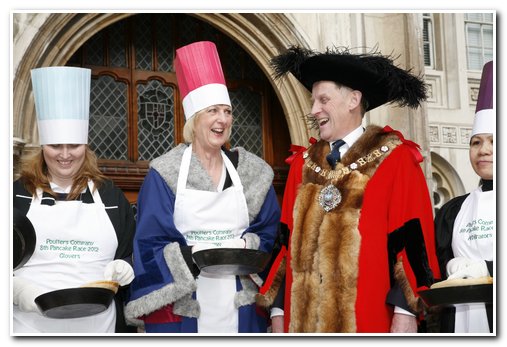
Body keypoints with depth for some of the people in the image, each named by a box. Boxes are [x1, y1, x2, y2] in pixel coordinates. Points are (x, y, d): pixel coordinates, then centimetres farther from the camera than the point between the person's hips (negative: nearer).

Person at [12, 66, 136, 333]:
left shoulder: (109, 196, 12)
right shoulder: (19, 194, 7)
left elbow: (133, 253, 14)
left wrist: (125, 268, -8)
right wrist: (16, 288, -14)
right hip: (31, 324, -1)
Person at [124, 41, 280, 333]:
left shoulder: (252, 171, 6)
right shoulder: (165, 174, -3)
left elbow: (269, 231, 8)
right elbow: (151, 243, -5)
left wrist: (245, 248, -13)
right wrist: (192, 256, -21)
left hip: (239, 306, 3)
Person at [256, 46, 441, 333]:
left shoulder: (396, 159, -2)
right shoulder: (303, 164, 13)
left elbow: (412, 237, -8)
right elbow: (287, 239, 13)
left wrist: (406, 311, -14)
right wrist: (278, 308, 9)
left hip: (370, 320, -4)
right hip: (305, 318, 4)